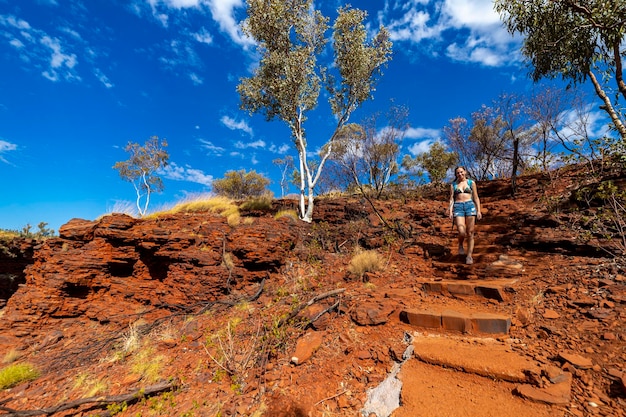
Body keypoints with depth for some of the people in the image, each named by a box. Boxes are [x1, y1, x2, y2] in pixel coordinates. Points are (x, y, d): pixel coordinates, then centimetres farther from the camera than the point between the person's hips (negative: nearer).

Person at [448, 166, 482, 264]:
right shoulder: (453, 185, 13)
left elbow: (476, 198, 12)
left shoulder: (471, 183, 12)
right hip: (458, 207, 0)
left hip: (470, 206, 1)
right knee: (462, 232, -16)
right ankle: (460, 245, 17)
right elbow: (451, 199, 8)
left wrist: (478, 211, 4)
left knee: (470, 233, -1)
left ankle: (469, 256, 8)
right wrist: (450, 211, -4)